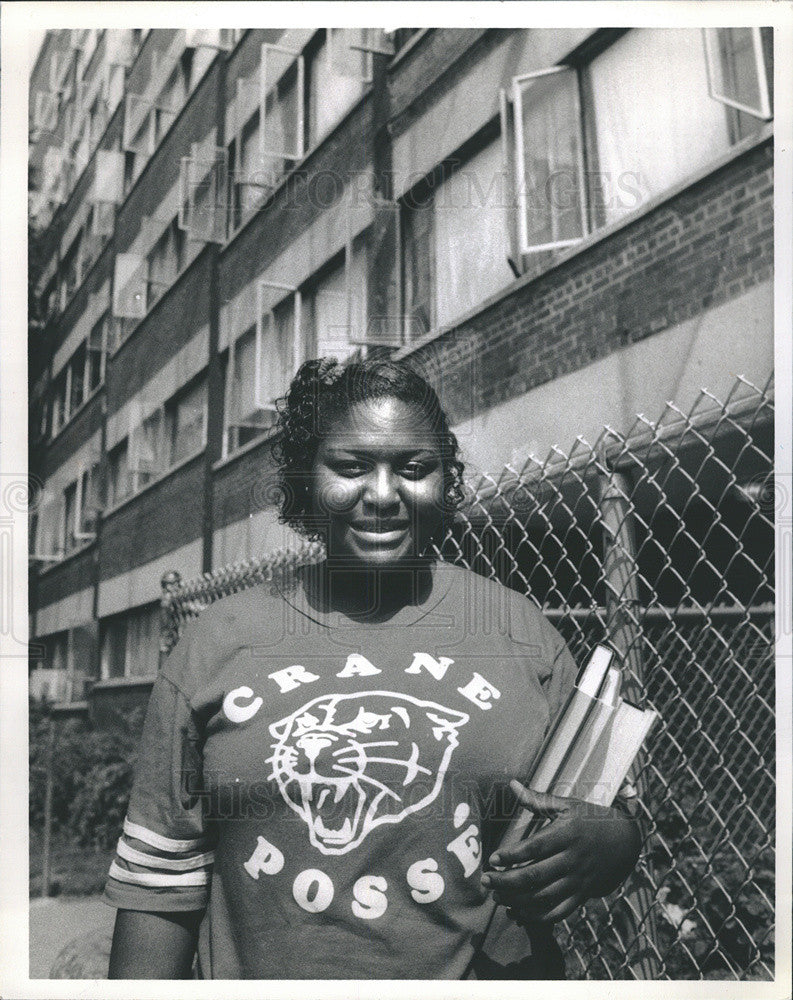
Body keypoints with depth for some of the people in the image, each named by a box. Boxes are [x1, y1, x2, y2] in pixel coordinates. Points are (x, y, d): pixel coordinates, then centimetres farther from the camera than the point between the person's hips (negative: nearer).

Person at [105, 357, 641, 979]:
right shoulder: (215, 642, -4)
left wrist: (613, 842, -20)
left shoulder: (521, 630, -5)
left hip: (487, 975, 1)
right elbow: (161, 881, -2)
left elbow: (618, 819, 0)